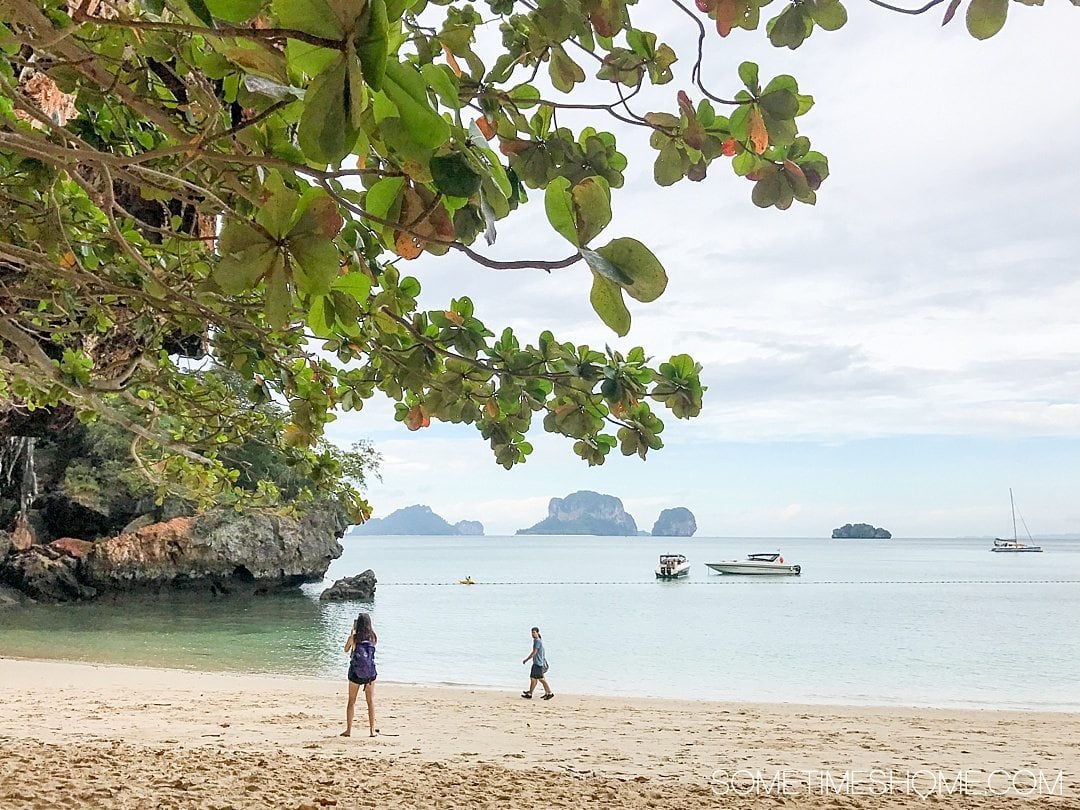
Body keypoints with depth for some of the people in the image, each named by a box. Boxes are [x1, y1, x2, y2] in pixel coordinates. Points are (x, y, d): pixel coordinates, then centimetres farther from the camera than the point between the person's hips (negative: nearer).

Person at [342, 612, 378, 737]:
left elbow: (346, 649, 6)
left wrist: (352, 632, 7)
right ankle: (372, 730, 10)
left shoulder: (354, 637, -12)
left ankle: (348, 730, 15)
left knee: (351, 702, 12)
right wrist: (371, 629, 12)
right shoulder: (373, 637, -7)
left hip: (355, 673, -1)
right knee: (371, 701, 10)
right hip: (370, 673, 1)